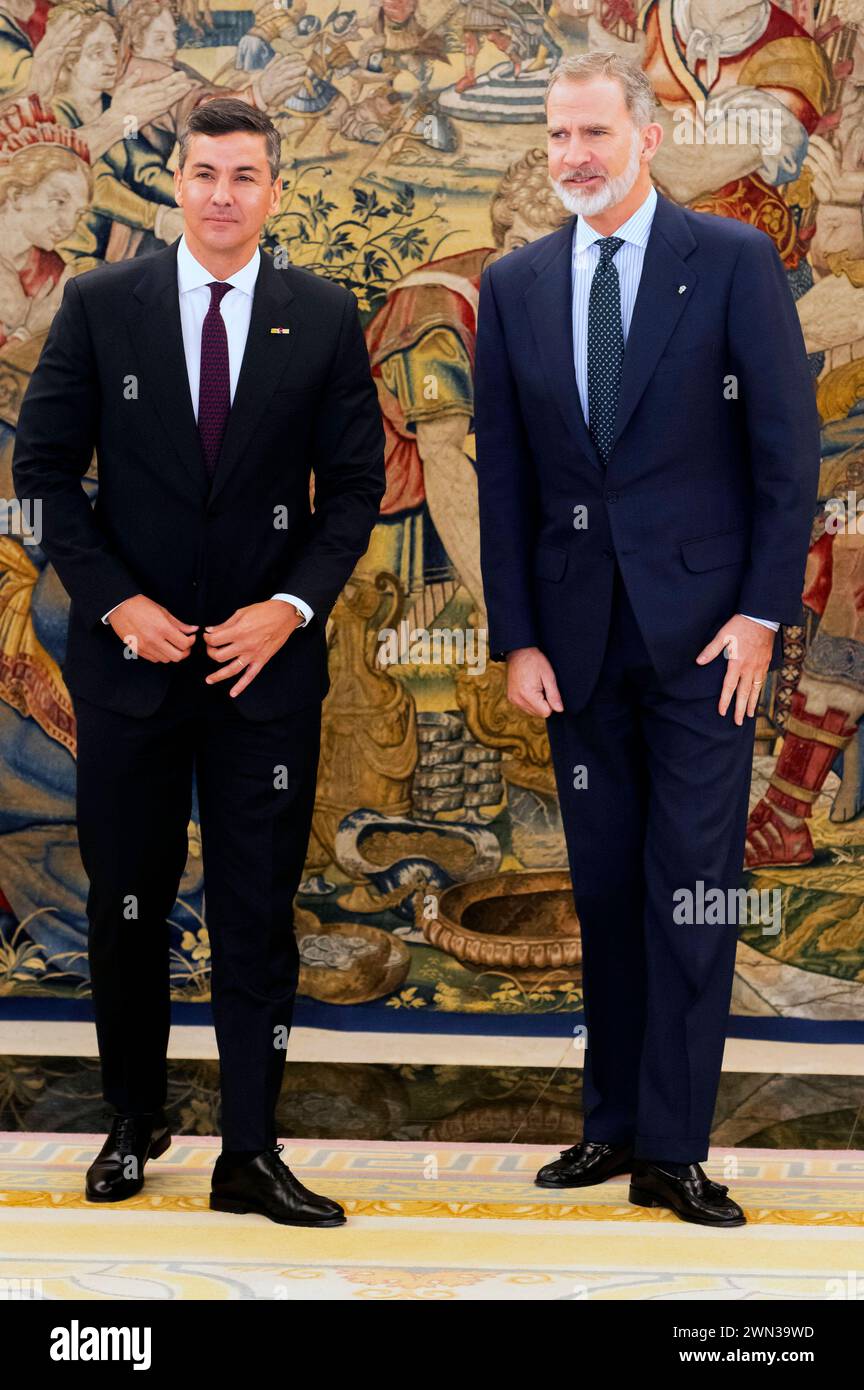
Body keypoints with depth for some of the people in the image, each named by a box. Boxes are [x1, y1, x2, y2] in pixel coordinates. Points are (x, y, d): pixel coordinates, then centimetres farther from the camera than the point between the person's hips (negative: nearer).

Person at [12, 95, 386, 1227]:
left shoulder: (325, 318, 3)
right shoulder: (100, 306, 1)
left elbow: (355, 483, 4)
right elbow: (44, 466, 2)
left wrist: (290, 606, -9)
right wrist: (116, 601, -8)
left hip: (267, 656, 0)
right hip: (130, 653, 0)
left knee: (259, 910, 2)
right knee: (127, 901, 10)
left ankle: (251, 1153, 9)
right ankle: (135, 1121, 27)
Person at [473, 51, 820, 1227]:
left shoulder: (732, 260, -3)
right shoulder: (515, 286, 7)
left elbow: (788, 444, -4)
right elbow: (503, 474, 7)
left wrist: (762, 611, -10)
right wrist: (517, 637, 2)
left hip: (700, 629, -3)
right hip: (577, 633, 3)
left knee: (693, 887, -2)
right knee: (604, 887, 10)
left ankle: (672, 1151, 4)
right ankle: (614, 1122, 21)